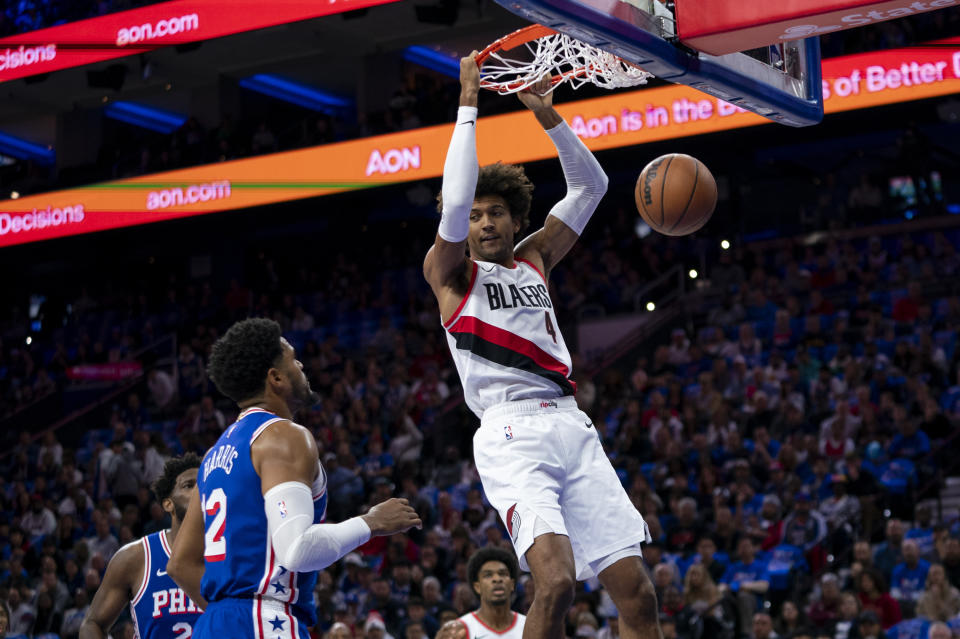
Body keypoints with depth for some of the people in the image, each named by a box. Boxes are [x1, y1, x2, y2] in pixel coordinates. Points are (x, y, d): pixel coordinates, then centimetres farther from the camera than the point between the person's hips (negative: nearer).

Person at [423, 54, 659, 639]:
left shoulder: (534, 260, 22)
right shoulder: (448, 271, 7)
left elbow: (591, 186, 21)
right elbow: (454, 202, -12)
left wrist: (548, 115, 9)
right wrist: (468, 105, -9)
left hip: (572, 427, 6)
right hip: (512, 435, -6)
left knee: (637, 592, -2)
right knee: (557, 579, -27)